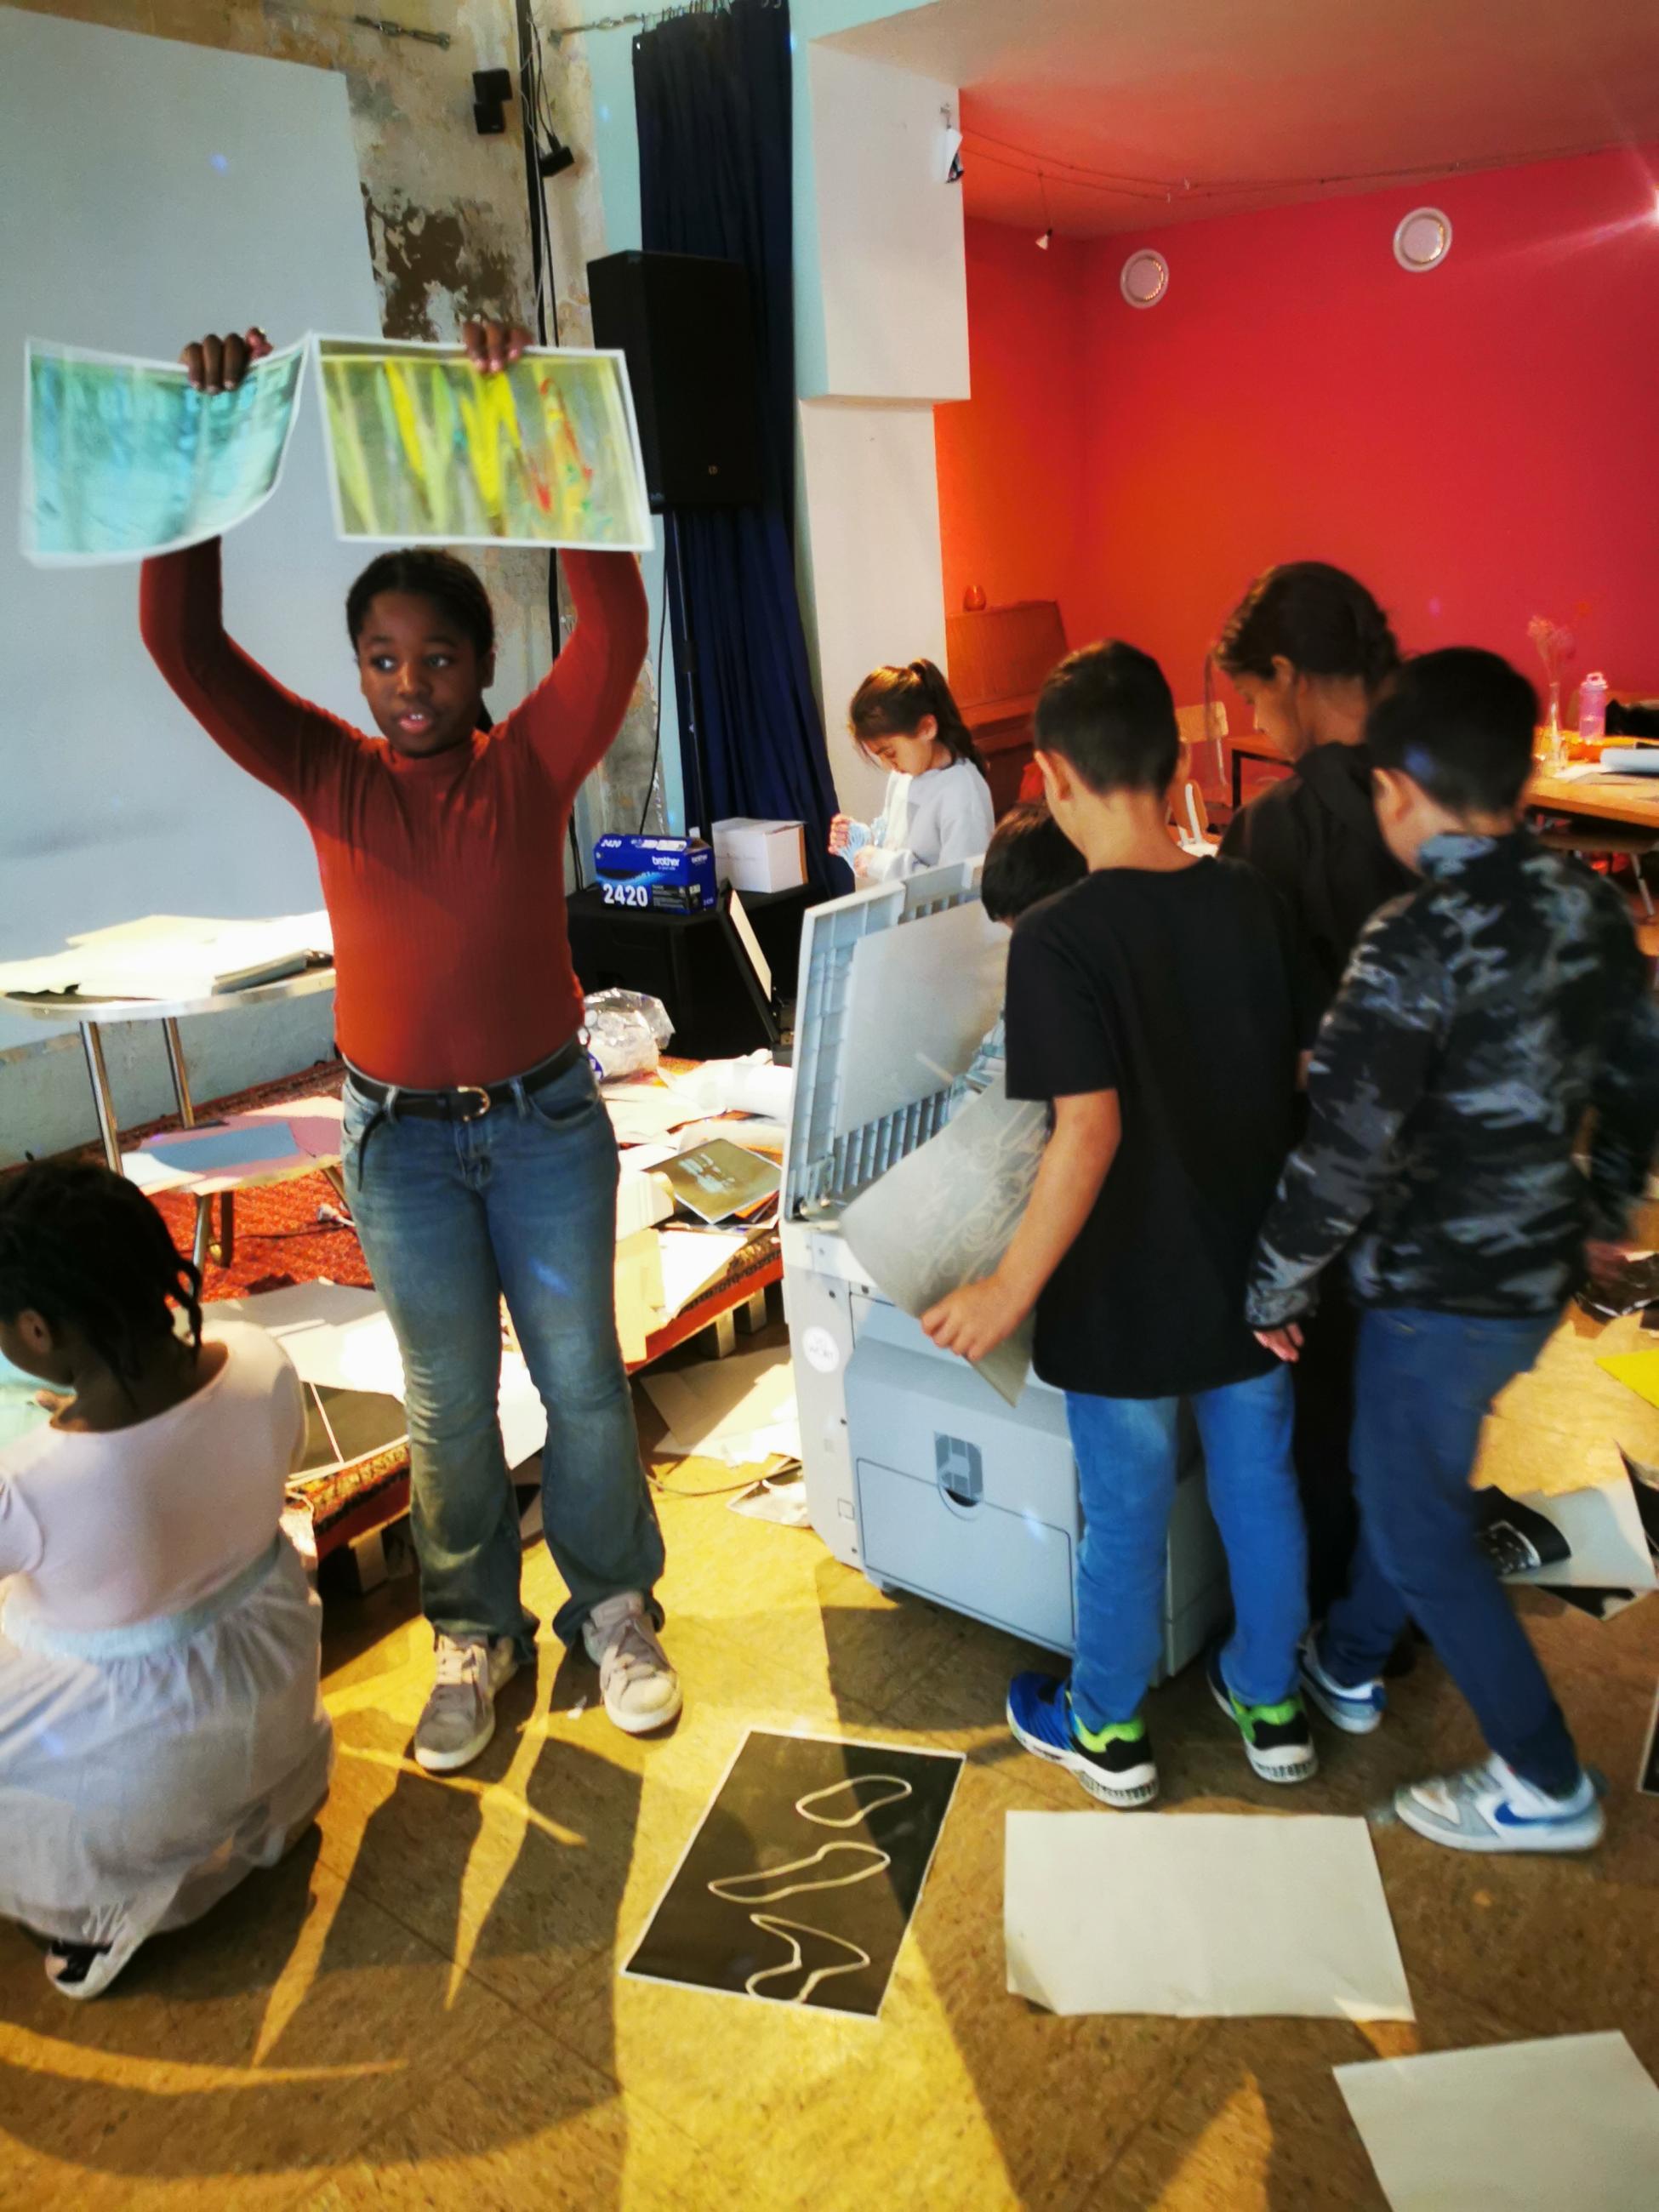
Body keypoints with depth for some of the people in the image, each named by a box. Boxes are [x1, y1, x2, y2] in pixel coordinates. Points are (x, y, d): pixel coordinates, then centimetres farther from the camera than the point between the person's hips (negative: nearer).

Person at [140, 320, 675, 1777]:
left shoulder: (532, 765, -6)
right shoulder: (329, 775, -3)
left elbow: (615, 617, -20)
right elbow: (181, 640, -12)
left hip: (547, 1120, -1)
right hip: (403, 1140, 1)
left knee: (583, 1380, 10)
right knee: (449, 1404, 12)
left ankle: (615, 1610, 32)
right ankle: (475, 1634, 32)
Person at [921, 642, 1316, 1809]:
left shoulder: (1061, 936, -22)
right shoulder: (1255, 900, -4)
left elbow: (1089, 1134, -27)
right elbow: (1308, 1081, 3)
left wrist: (1011, 1289, -20)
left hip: (1129, 1295, -5)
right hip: (1254, 1275, 5)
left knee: (1125, 1516, 14)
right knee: (1259, 1487, 21)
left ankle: (1109, 1730, 35)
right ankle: (1270, 1702, 42)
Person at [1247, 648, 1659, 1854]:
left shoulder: (1415, 946, -26)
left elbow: (1346, 1154, -26)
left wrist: (1274, 1291, -12)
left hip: (1438, 1290, -8)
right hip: (1540, 1268, 8)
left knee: (1421, 1527, 11)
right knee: (1409, 1469, 26)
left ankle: (1546, 1785, 25)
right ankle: (1350, 1664, 45)